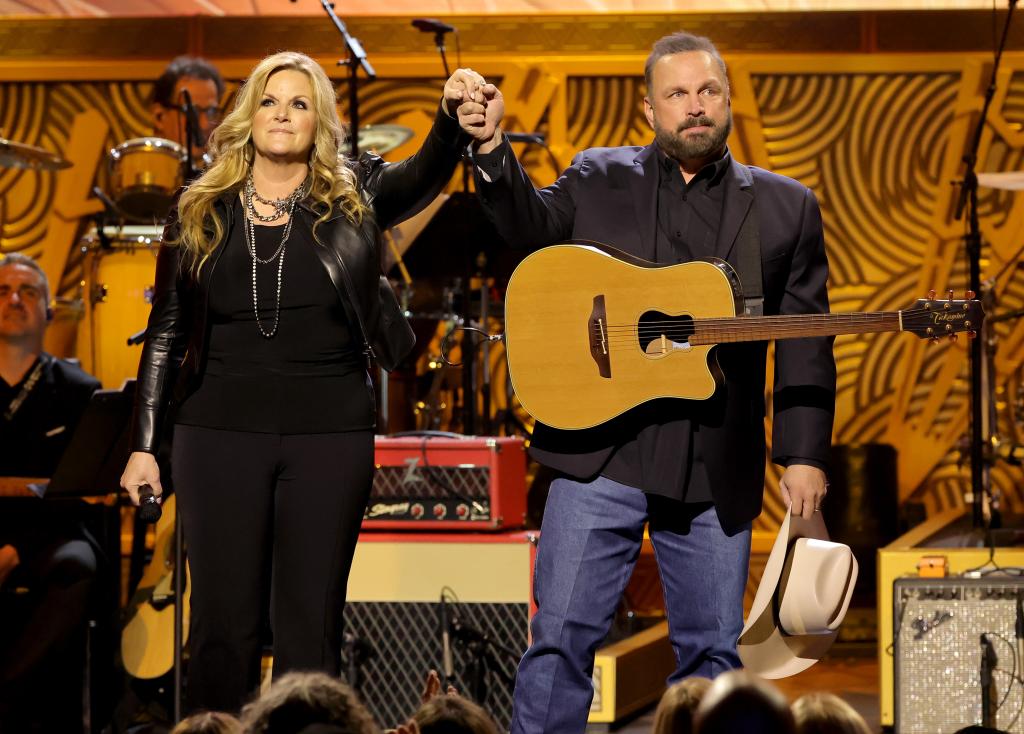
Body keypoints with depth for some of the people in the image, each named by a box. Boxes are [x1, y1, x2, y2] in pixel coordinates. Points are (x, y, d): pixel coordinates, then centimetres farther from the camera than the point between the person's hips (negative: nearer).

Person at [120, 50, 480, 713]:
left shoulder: (353, 198, 4)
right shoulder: (202, 212, 6)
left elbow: (427, 173, -15)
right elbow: (167, 332, 9)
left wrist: (453, 113, -37)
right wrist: (145, 443, 5)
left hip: (330, 434, 0)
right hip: (220, 433, 0)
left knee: (311, 624, 2)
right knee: (223, 621, 2)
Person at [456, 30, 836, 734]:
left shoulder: (785, 207, 9)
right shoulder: (598, 180, 9)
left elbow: (806, 340, 6)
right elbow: (531, 227, -6)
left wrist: (805, 456, -2)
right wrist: (492, 147, -23)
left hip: (718, 469, 1)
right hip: (601, 451, -1)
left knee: (713, 652, 7)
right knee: (562, 637, -4)